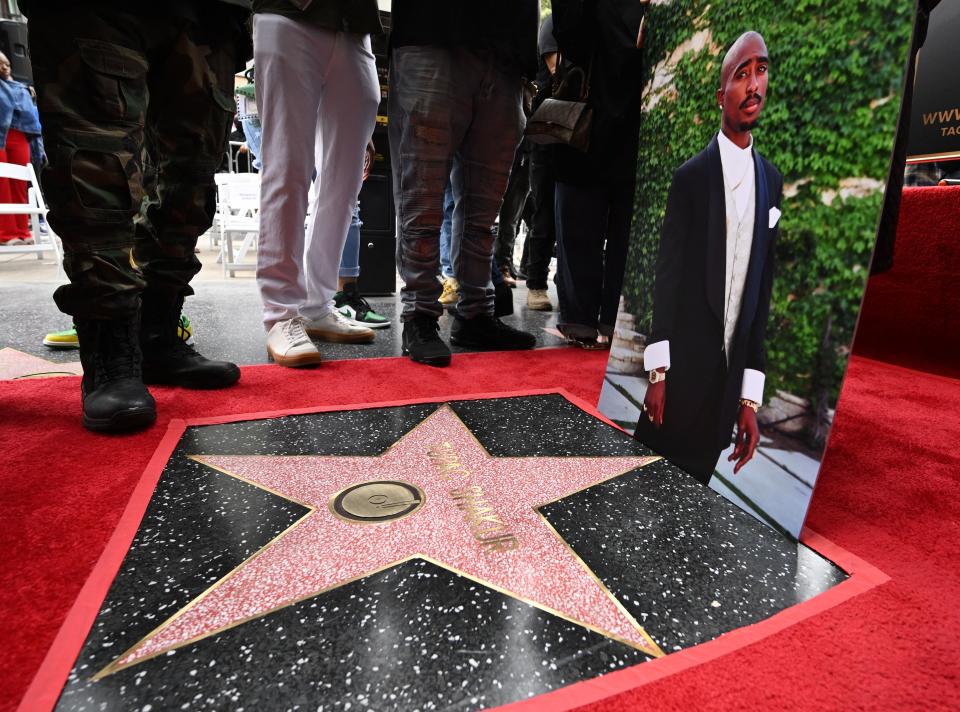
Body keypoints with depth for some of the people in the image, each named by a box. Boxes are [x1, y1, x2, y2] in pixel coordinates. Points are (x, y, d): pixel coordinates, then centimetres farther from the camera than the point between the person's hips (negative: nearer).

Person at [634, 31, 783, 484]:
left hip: (728, 379, 4)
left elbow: (762, 293, 8)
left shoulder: (772, 180, 10)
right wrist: (657, 371, -11)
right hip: (681, 369, -4)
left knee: (692, 484, 14)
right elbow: (666, 276, -7)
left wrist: (750, 396, 6)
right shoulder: (689, 176, -4)